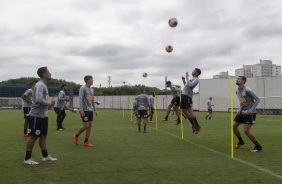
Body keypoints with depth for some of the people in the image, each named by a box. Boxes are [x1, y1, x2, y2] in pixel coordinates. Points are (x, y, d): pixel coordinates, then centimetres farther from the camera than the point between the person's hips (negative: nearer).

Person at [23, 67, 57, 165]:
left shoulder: (43, 85, 14)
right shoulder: (40, 85, -17)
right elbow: (38, 99, -30)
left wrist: (49, 103, 8)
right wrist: (50, 103, -18)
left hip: (43, 116, 10)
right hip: (36, 116, -10)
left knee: (43, 136, 14)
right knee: (33, 136, -2)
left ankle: (45, 156, 23)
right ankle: (27, 158, 9)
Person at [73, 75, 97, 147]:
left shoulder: (92, 89, 15)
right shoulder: (83, 88, -8)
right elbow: (80, 99, -14)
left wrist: (94, 109, 16)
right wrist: (81, 110, -19)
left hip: (90, 110, 8)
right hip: (85, 110, -7)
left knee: (90, 125, 4)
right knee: (86, 125, -9)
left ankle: (86, 142, 10)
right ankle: (76, 136, 15)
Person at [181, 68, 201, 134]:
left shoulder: (196, 79, -7)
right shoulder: (192, 79, 23)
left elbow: (190, 85, -23)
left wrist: (187, 77, -14)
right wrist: (183, 80, 18)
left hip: (187, 95, -10)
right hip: (183, 94, 10)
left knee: (189, 110, -12)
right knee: (183, 110, 10)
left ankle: (197, 126, -6)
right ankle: (193, 125, 15)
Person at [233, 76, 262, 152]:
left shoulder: (247, 90, -17)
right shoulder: (237, 91, 9)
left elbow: (257, 99, -14)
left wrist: (251, 110, -22)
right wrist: (240, 110, 8)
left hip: (249, 113, -8)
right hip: (242, 112, 8)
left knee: (246, 130, -14)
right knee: (234, 126, 4)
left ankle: (258, 146, 2)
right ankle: (241, 141, 25)